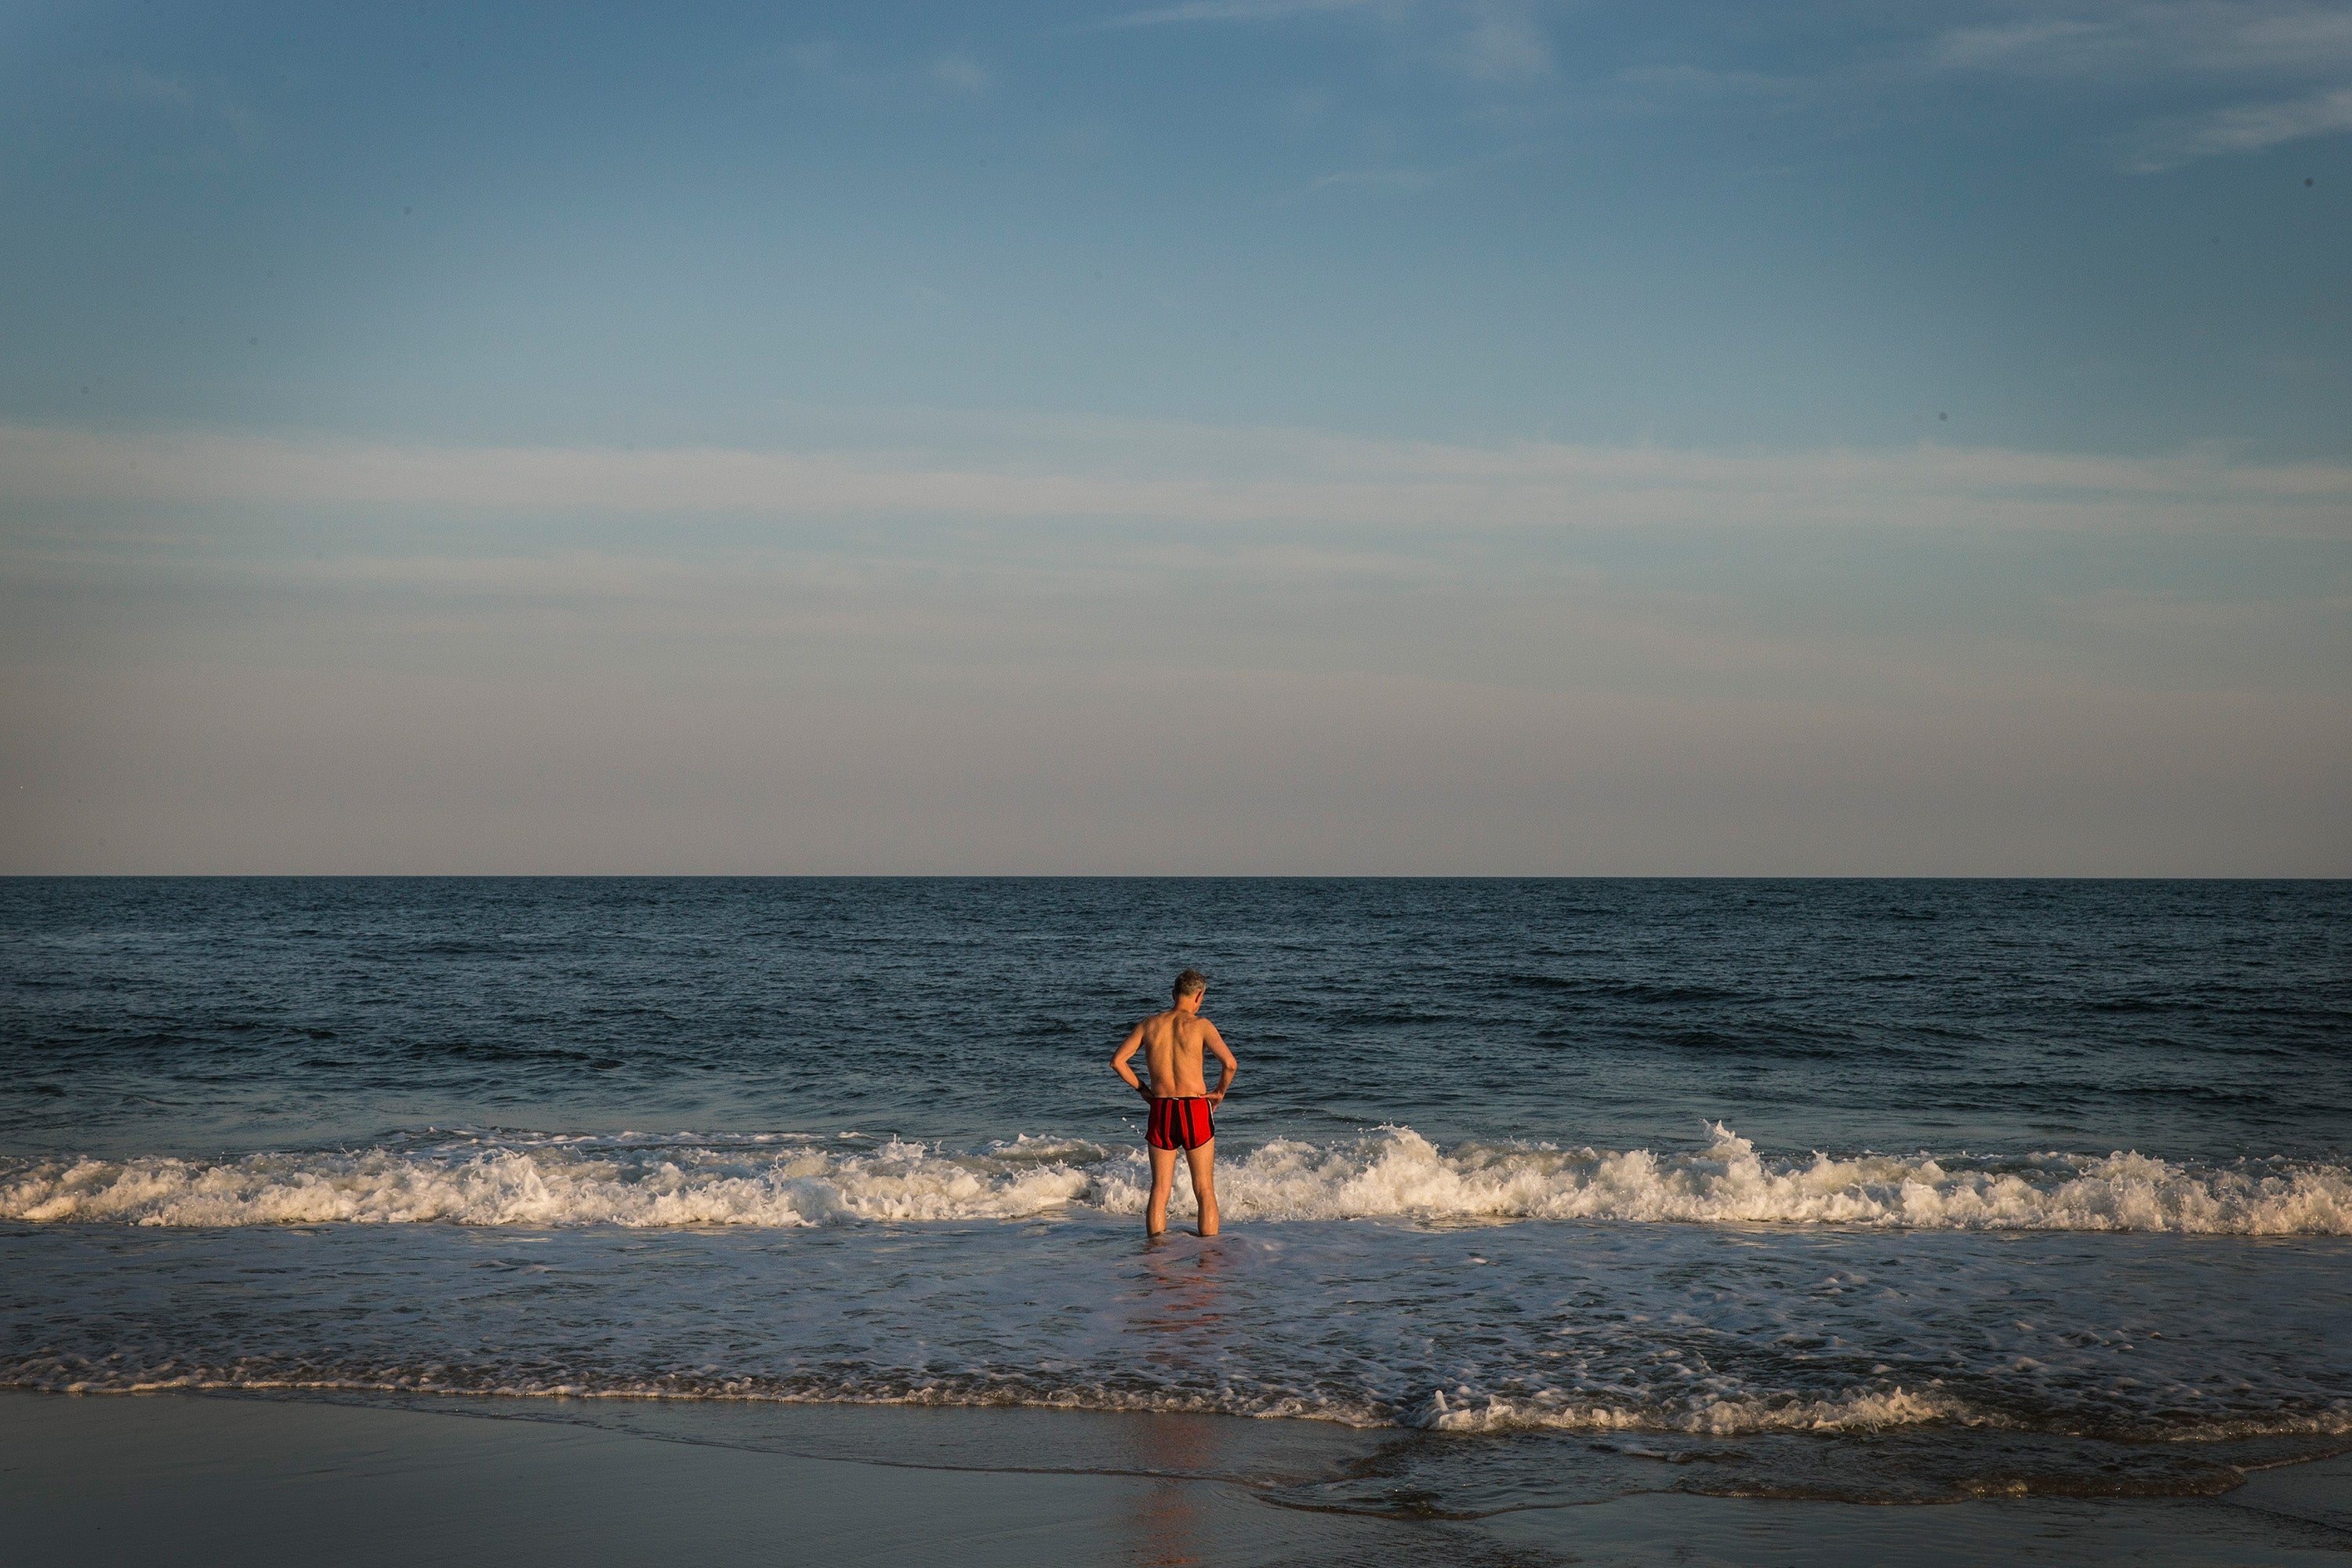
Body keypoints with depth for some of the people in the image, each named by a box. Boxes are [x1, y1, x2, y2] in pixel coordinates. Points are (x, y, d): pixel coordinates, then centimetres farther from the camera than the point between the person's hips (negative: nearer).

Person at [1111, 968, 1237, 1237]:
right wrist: (1220, 1092, 1)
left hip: (1161, 1111, 3)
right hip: (1195, 1110, -3)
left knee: (1159, 1190, 9)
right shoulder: (1200, 1025, -4)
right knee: (1205, 1190, 5)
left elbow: (1117, 1061, 3)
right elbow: (1230, 1063, -16)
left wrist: (1141, 1088, 14)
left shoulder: (1149, 1024, 6)